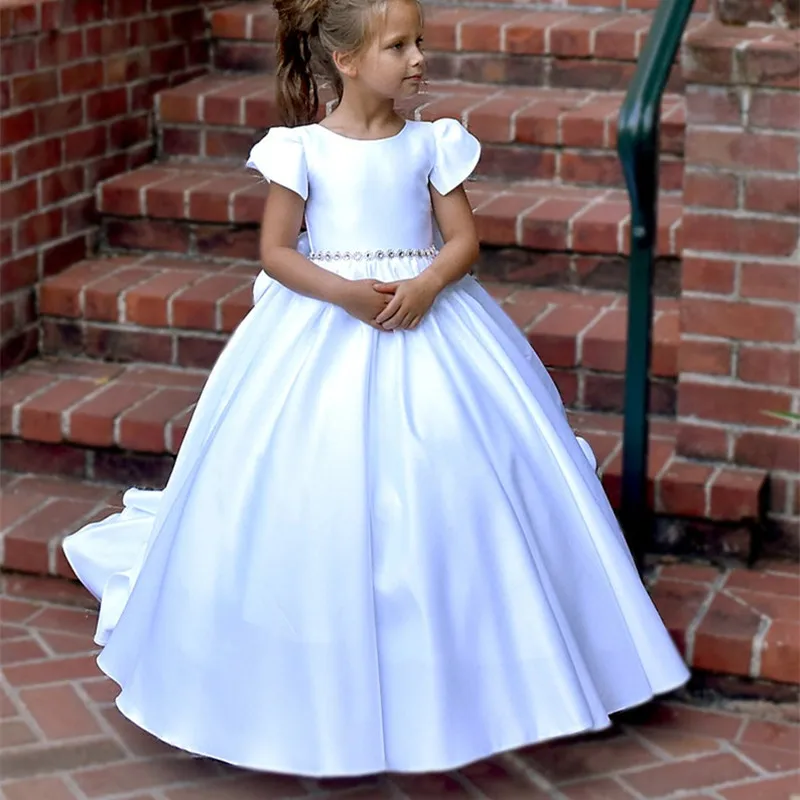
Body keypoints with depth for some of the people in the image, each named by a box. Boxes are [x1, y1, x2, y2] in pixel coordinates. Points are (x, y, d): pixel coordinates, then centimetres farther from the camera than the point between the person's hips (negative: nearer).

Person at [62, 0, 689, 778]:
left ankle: (458, 666, 13)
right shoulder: (301, 149, -3)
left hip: (427, 318, 2)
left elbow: (463, 238, 2)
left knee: (453, 479, -2)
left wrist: (426, 286, -18)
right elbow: (275, 251, -3)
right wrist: (343, 293, -19)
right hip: (322, 328, -2)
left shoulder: (430, 144, 3)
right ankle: (330, 674, 15)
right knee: (321, 505, -3)